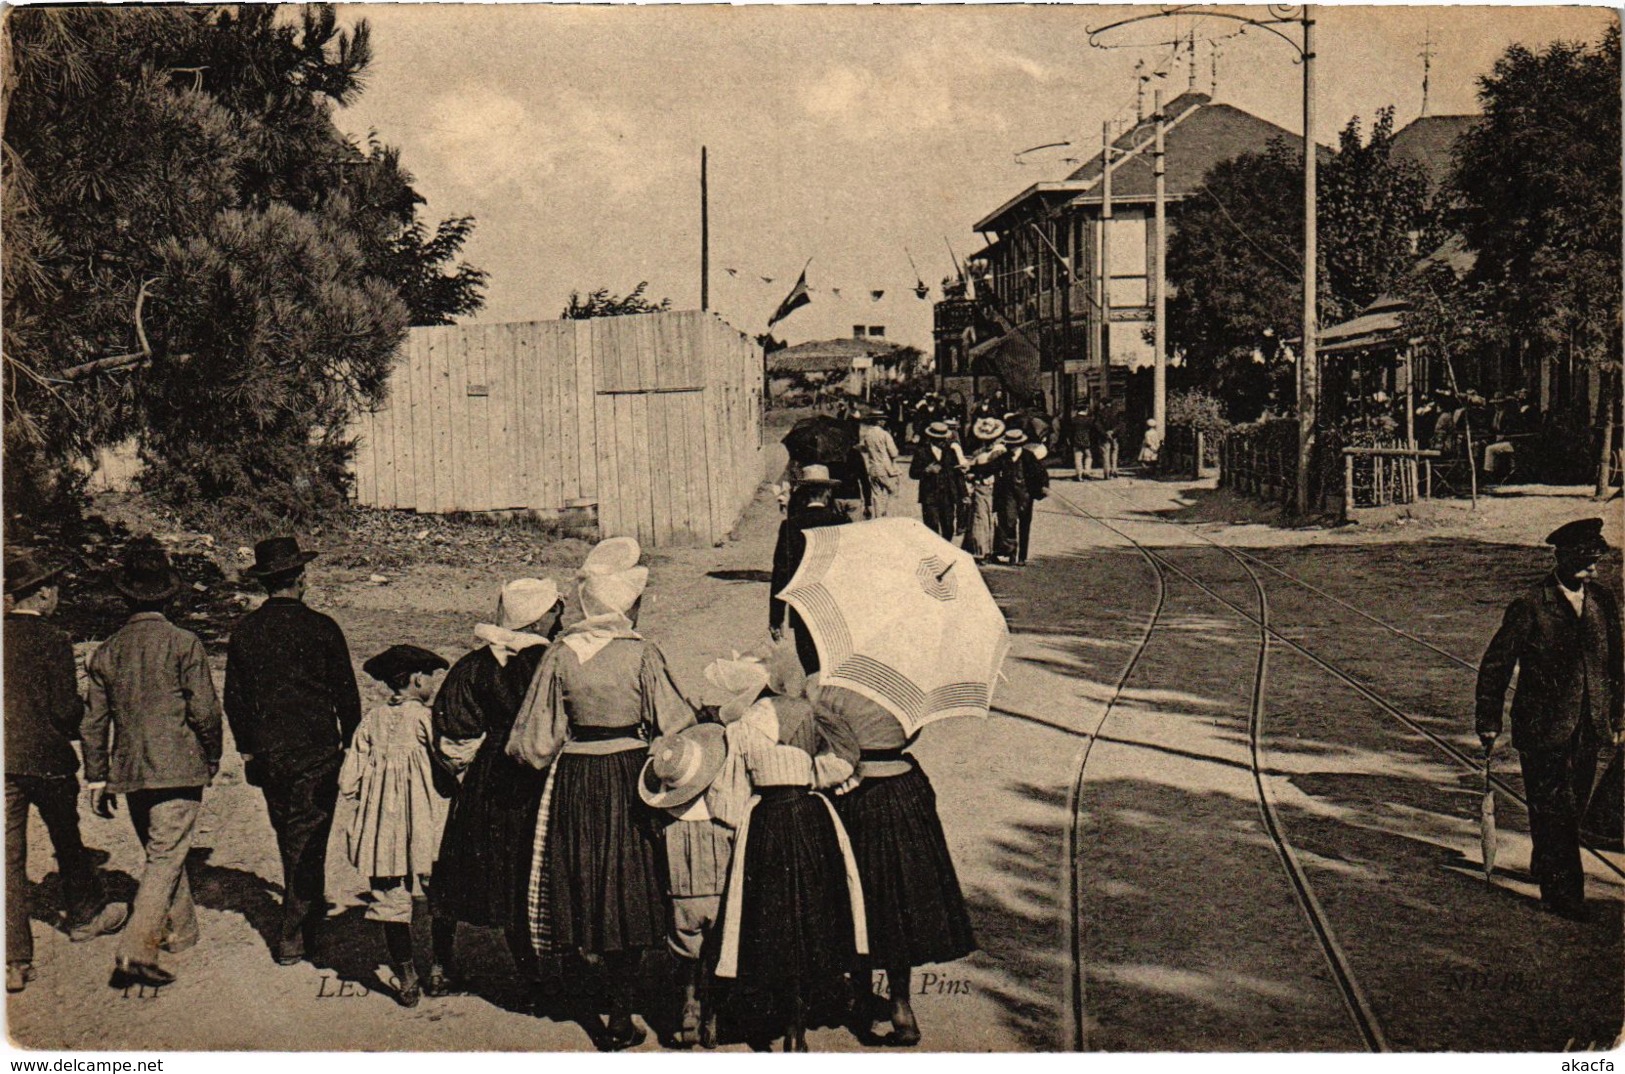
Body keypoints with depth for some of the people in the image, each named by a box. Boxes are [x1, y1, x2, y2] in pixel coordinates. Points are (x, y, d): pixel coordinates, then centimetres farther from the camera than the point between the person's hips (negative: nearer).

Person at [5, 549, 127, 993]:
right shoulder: (52, 641, -12)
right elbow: (66, 710, -14)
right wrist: (84, 710, 7)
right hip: (47, 757, -3)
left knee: (9, 857, 2)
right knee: (68, 842, 19)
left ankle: (14, 961, 0)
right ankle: (85, 915, 40)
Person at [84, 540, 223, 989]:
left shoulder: (107, 652, 5)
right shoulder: (184, 644, -9)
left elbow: (94, 723, 8)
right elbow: (205, 711, -10)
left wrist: (96, 779, 15)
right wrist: (212, 757, 6)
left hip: (130, 771, 5)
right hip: (178, 768, -5)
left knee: (162, 852, 21)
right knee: (166, 857, -4)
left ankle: (180, 930, 35)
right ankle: (136, 950, -13)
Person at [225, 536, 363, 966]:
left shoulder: (244, 631, 0)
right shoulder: (320, 627, -10)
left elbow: (234, 698, 7)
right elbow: (346, 693, -5)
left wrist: (248, 748, 16)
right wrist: (349, 742, 8)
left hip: (268, 754, 4)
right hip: (315, 751, -4)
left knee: (289, 837, 20)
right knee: (308, 839, 2)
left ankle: (309, 910, 37)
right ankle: (292, 935, 1)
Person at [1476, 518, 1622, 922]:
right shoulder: (1529, 608, -14)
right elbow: (1494, 666, -7)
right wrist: (1489, 724, -5)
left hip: (1588, 730, 6)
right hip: (1543, 731, -6)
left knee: (1572, 810, 16)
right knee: (1554, 811, 0)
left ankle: (1545, 869, 37)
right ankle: (1561, 892, 10)